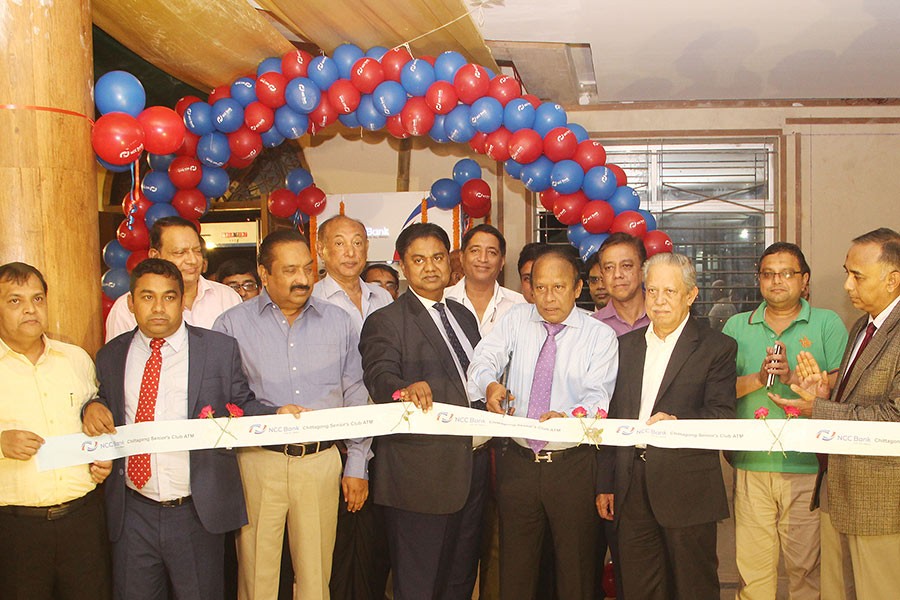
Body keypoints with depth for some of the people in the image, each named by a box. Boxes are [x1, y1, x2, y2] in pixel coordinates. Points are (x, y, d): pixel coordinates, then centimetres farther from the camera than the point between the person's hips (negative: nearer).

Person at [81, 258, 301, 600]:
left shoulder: (220, 349, -1)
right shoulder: (112, 356, 7)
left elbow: (242, 406, 2)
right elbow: (108, 408, 17)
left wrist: (277, 416, -17)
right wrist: (94, 407, -5)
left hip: (199, 511, -2)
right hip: (132, 512, 2)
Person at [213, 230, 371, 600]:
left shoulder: (338, 322, 9)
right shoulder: (232, 324, 1)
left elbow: (356, 397, 12)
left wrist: (357, 466, 10)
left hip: (322, 462, 2)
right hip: (258, 460, -1)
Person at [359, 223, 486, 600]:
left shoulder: (463, 315, 18)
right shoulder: (385, 322, -5)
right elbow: (379, 376, -21)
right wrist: (406, 388, -41)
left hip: (471, 466, 7)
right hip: (421, 473, -7)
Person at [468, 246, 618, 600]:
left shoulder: (600, 336, -1)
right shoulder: (516, 320, 7)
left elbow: (597, 395, -13)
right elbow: (484, 360, -5)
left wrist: (570, 417, -34)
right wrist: (490, 384, -29)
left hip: (572, 465, -2)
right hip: (518, 461, 2)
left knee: (576, 567, 6)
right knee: (515, 567, 11)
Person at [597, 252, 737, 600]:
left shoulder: (717, 348, -1)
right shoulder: (626, 345, 14)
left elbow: (722, 414, -9)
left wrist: (678, 422, -27)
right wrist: (605, 483, 12)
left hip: (688, 489, -4)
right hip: (632, 489, 4)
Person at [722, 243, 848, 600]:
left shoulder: (827, 323, 7)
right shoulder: (737, 326, 12)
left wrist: (793, 377, -17)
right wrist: (758, 378, -13)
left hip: (808, 467, -1)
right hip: (751, 466, 2)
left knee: (807, 567, 2)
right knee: (751, 570, 3)